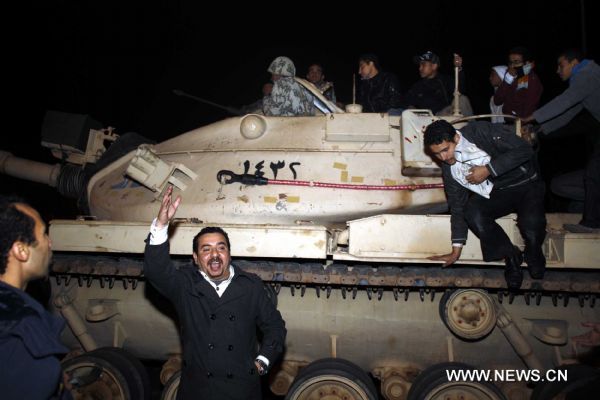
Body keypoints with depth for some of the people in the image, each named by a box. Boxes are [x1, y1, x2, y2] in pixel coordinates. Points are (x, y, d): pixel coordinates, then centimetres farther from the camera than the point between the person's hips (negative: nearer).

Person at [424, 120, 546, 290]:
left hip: (527, 185, -4)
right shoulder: (449, 169, -5)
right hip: (497, 193, 4)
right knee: (472, 212, -27)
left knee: (531, 224, -32)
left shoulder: (480, 131, -20)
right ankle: (511, 257, -5)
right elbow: (457, 208, -1)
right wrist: (456, 250, -2)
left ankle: (534, 255, 7)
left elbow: (524, 150, -21)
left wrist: (488, 169, -26)